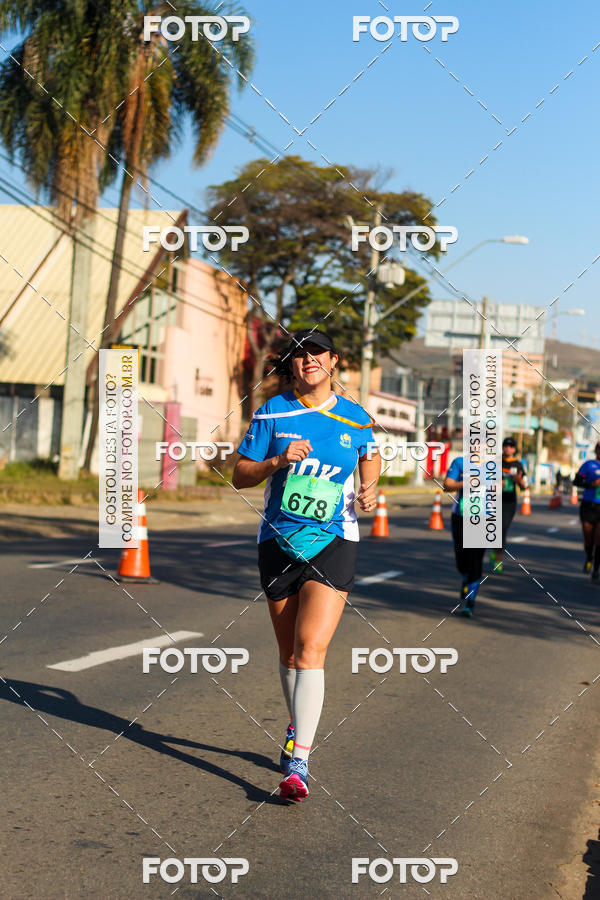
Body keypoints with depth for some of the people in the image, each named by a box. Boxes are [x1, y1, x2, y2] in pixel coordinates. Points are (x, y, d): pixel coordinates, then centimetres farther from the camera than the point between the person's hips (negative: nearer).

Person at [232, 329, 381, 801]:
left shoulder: (355, 417, 3)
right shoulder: (273, 413, 0)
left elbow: (371, 457, 24)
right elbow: (240, 475, 1)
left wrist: (370, 488, 4)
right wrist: (277, 462, -17)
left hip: (334, 541, -1)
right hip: (279, 542, 2)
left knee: (311, 648, -16)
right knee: (290, 653, 11)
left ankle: (298, 761, -16)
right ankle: (298, 728, 37)